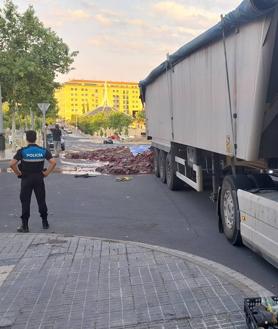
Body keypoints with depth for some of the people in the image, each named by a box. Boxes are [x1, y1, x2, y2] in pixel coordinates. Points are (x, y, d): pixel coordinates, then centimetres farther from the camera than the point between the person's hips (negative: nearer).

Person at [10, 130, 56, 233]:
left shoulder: (22, 151, -9)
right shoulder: (43, 150, -3)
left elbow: (12, 164, -18)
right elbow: (53, 162, -11)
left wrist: (18, 173, -3)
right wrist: (46, 173, -3)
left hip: (26, 179, -2)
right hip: (39, 178, 2)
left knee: (25, 202, 5)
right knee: (41, 201, 13)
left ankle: (25, 226, 8)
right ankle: (45, 223, 20)